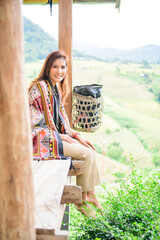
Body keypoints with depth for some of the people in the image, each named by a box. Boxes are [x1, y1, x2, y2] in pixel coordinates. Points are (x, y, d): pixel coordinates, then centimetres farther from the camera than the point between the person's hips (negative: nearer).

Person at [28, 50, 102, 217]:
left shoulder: (56, 88, 13)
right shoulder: (39, 87, -15)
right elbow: (36, 122, -18)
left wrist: (77, 136, 6)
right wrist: (62, 136, -13)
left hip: (54, 134, 9)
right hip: (42, 139, -9)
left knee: (90, 151, 1)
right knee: (87, 154, -13)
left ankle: (90, 194, 10)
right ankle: (83, 199, 4)